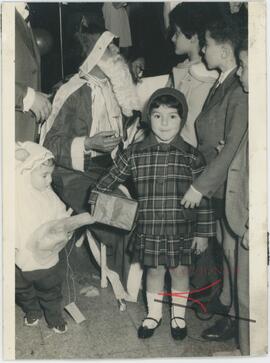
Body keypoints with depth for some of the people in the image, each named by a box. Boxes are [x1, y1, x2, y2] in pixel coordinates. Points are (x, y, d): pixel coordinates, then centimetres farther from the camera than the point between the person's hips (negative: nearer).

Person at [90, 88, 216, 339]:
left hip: (182, 229, 0)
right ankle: (154, 314, 39)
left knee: (180, 271, 15)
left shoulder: (191, 156, -6)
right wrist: (94, 203, 4)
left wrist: (203, 232, -3)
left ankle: (178, 315, 38)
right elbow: (109, 181, 6)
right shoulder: (134, 154, -5)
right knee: (154, 270, 15)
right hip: (148, 229, 0)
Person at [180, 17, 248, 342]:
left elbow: (234, 146, -23)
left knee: (232, 248, 5)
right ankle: (224, 300, 37)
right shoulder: (221, 84, 5)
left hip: (232, 184, -8)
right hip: (217, 182, 8)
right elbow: (210, 136, 5)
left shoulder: (240, 90, -21)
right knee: (223, 243, 19)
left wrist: (200, 185, -20)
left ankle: (235, 316, 23)